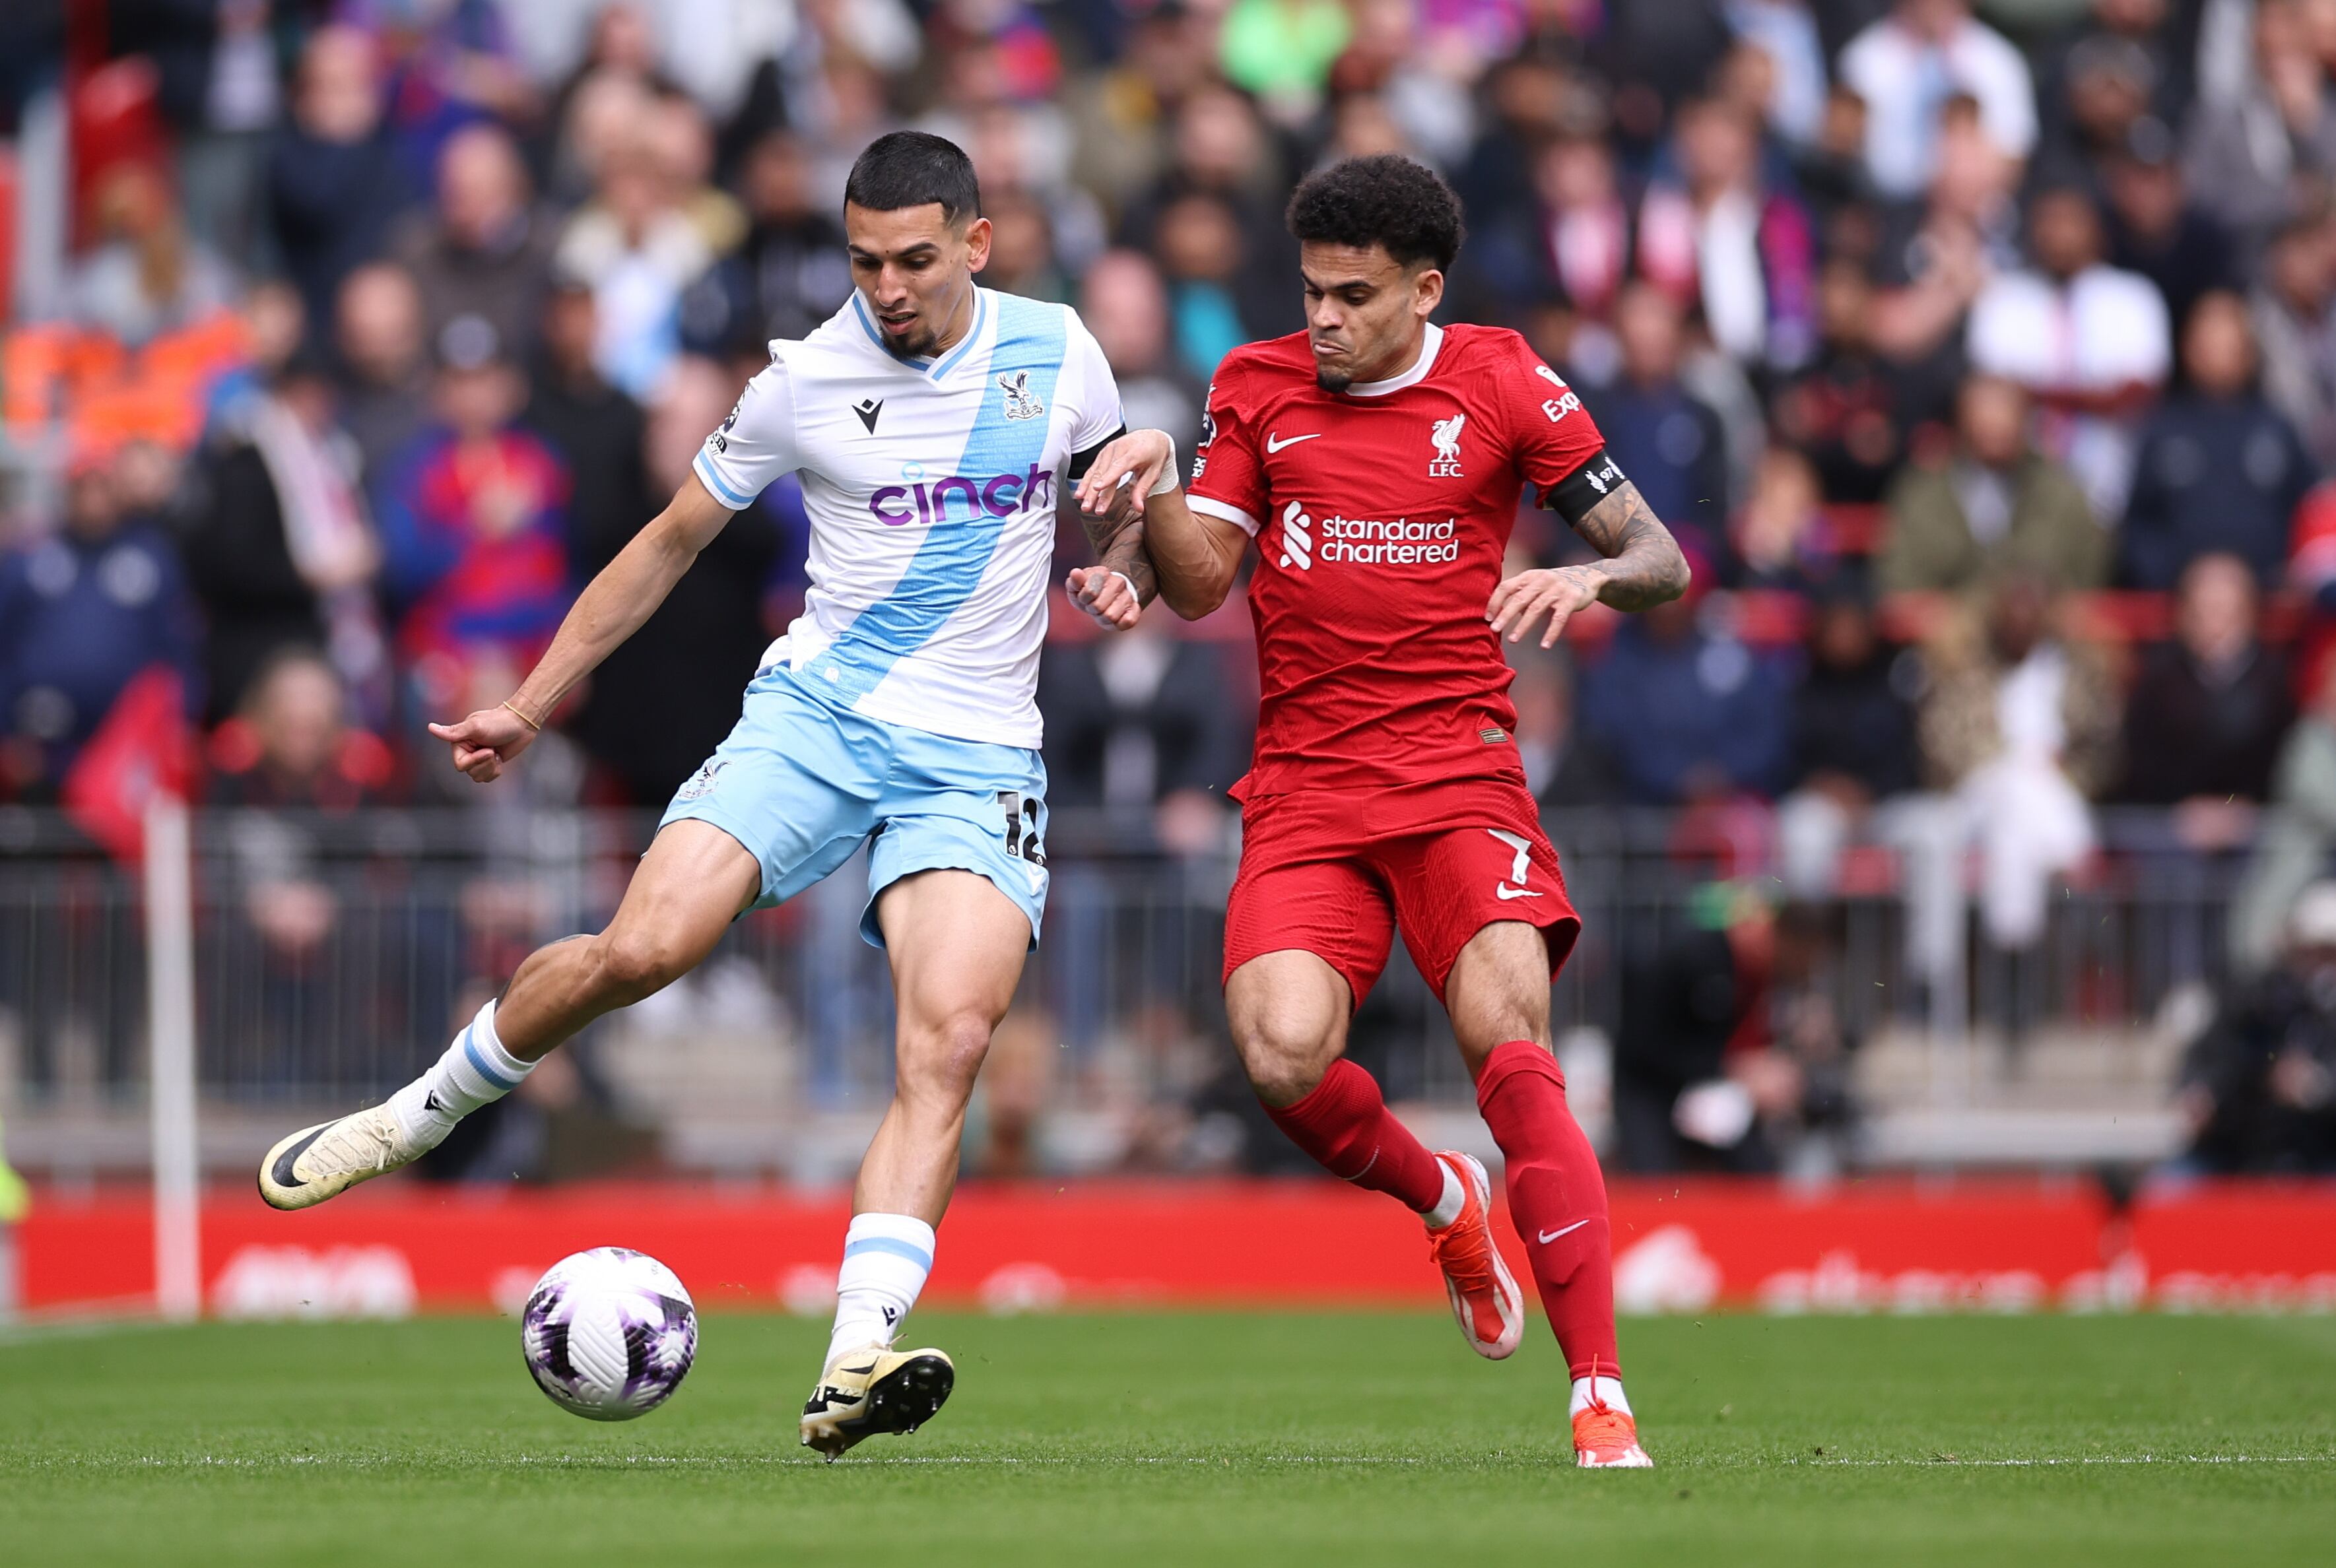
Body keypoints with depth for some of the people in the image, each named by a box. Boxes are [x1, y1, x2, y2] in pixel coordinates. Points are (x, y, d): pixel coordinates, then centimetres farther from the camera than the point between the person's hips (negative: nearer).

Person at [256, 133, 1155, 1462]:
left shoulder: (1057, 352, 3)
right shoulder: (807, 382, -2)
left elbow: (1124, 489, 23)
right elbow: (674, 542, 11)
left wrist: (1126, 567, -1)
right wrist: (530, 709, 13)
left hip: (977, 759, 0)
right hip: (814, 714, 0)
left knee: (951, 1038, -23)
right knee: (641, 950, -20)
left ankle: (856, 1363, -33)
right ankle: (417, 1115, 8)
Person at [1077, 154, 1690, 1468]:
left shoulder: (1501, 384, 3)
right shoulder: (1259, 387, 10)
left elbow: (1662, 561, 4)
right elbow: (1199, 582, 6)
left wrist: (1591, 577, -19)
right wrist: (1153, 488, -14)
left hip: (1462, 777, -2)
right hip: (1304, 791, 2)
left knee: (1513, 1054, -22)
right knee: (1286, 1058, -21)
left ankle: (1603, 1401, -19)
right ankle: (1443, 1201, 14)